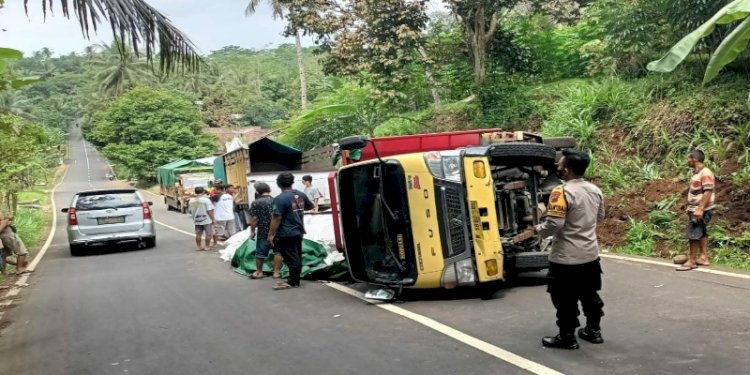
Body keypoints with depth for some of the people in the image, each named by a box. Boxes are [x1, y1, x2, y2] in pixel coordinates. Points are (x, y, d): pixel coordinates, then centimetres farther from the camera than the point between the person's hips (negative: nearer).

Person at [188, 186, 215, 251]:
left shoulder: (191, 200, 0)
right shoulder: (206, 200, -16)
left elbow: (190, 210, 9)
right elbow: (209, 211, -17)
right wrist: (212, 219, -9)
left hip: (196, 220, 5)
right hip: (206, 220, -5)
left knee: (198, 234, 12)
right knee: (208, 234, 7)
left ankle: (198, 247, 16)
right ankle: (207, 246, 10)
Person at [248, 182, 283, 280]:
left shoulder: (256, 203, -9)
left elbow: (254, 219, -12)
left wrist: (252, 231, -1)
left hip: (263, 232, -2)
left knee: (260, 252, 10)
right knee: (278, 251, 9)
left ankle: (259, 272, 20)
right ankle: (276, 272, 9)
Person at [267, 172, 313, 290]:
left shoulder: (280, 199, -19)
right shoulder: (301, 195, 4)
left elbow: (276, 219, -21)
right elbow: (310, 206, 21)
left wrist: (271, 234, -14)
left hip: (286, 234, -8)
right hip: (299, 232, 8)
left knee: (291, 258, 0)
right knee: (297, 257, 15)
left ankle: (293, 282, 7)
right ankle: (294, 279, 24)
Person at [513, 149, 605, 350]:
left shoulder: (562, 192, -22)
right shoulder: (595, 190, 4)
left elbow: (554, 224, -26)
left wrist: (536, 230, -9)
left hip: (566, 258, -8)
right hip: (590, 255, 8)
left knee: (565, 300, 6)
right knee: (590, 295, 21)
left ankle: (567, 337, 15)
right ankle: (593, 331, 32)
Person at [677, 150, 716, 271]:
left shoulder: (705, 173, -17)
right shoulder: (697, 173, 14)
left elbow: (708, 192, -24)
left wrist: (700, 209, -28)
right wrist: (690, 208, 20)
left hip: (701, 211, -10)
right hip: (695, 209, 10)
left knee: (693, 234, -7)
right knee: (701, 234, 13)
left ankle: (691, 261, -3)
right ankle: (704, 258, 20)